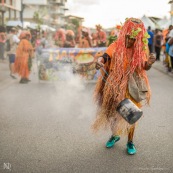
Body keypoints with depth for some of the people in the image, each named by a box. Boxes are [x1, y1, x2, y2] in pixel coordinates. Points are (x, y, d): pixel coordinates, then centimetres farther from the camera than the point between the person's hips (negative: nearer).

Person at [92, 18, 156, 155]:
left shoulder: (140, 49, -6)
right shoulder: (116, 46, -11)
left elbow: (145, 67, -12)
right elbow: (104, 57, -23)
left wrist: (150, 63, -35)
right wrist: (99, 61, -46)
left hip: (131, 88, 0)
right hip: (114, 87, 0)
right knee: (112, 111, 14)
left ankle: (130, 142, 23)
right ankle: (115, 135, 39)